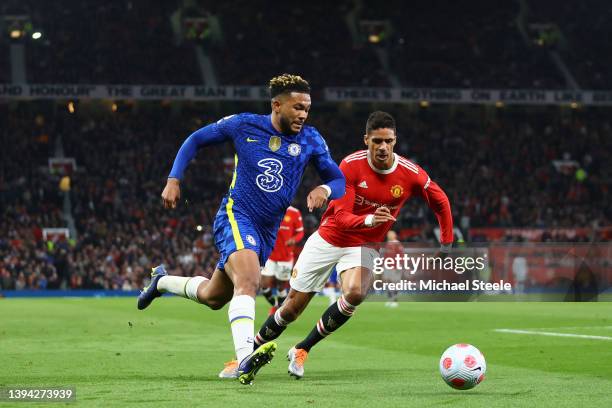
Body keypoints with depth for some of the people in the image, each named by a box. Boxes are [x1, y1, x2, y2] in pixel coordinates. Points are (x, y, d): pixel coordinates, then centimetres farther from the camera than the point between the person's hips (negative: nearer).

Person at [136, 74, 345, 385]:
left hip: (267, 231, 5)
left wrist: (324, 190, -20)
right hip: (236, 217, -5)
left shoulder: (310, 140, 1)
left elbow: (338, 180, 4)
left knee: (213, 297, 18)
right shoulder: (244, 125, -5)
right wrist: (173, 180, -1)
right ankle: (245, 358, -47)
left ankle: (162, 281, 46)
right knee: (248, 281, -33)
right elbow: (196, 140, 8)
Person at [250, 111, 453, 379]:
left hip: (363, 246, 0)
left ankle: (301, 350, -11)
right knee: (293, 306, 2)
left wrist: (447, 245, 4)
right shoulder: (351, 165, -19)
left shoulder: (411, 174, -14)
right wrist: (369, 220, -43)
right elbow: (341, 216, -23)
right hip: (328, 239, 0)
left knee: (355, 293, -30)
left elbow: (441, 203, 4)